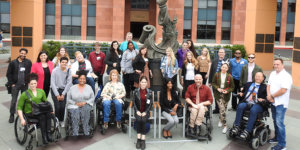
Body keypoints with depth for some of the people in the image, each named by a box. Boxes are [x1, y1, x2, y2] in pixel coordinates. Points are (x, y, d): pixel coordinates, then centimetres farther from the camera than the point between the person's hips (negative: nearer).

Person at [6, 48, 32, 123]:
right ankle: (12, 115, 13)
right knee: (13, 101, 2)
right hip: (15, 85, -1)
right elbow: (8, 74, 1)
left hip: (25, 85, 1)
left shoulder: (28, 62, -1)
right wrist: (12, 83, -3)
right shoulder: (13, 63, -1)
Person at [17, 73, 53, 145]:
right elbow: (19, 107, 0)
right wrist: (22, 119, -13)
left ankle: (48, 133, -31)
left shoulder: (41, 91, 12)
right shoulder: (25, 94, -1)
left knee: (48, 114, -32)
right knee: (42, 116, -34)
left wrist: (50, 109, 3)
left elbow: (45, 102, 23)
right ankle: (44, 136, -30)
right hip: (30, 113, -3)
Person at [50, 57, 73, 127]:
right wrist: (57, 95, -7)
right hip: (55, 90, -1)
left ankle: (62, 121, 12)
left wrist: (63, 94, -5)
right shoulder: (55, 70, -7)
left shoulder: (68, 71, -2)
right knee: (57, 106, -13)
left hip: (64, 90, 1)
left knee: (63, 106, -10)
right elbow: (52, 83, -6)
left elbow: (69, 83, -1)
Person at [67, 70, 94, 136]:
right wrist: (76, 103, -10)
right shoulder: (72, 88, 10)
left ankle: (86, 132, -37)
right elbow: (68, 99, 7)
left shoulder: (89, 87, 13)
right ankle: (75, 133, -39)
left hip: (86, 105, 0)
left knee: (85, 109, -36)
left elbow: (92, 98, 7)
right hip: (74, 106, 0)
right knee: (75, 112, -35)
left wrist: (85, 102, -10)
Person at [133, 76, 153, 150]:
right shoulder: (136, 91, 4)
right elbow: (134, 102, 4)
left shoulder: (149, 91, 4)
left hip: (146, 111, 0)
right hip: (138, 111, 0)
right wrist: (137, 111, -9)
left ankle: (143, 140, -24)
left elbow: (151, 103, 2)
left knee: (143, 120, -27)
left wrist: (145, 112, -9)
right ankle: (139, 139, -22)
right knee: (138, 120, -28)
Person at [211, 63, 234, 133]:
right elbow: (213, 83, 5)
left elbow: (232, 87, 1)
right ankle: (225, 125, -3)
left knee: (224, 109, 13)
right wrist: (217, 88, -12)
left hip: (226, 95, 2)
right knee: (222, 109, -11)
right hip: (218, 94, -1)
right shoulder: (216, 75, -4)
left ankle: (221, 120, 41)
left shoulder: (230, 77, -5)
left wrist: (227, 91, -16)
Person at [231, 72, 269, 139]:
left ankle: (247, 131, -36)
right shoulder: (248, 84, 27)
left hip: (257, 104, -3)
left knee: (253, 110, -36)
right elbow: (243, 92, 33)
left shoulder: (265, 87, 14)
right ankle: (236, 126, -28)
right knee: (240, 106, -31)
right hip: (246, 102, 3)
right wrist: (241, 94, 10)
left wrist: (263, 100, -16)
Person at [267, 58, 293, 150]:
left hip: (281, 103, -8)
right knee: (275, 121, 17)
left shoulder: (286, 76, -16)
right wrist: (269, 96, -7)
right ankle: (277, 138, 32)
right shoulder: (272, 74, 10)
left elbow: (283, 91, -23)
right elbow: (268, 85, 11)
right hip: (273, 102, 8)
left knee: (279, 123, -9)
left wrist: (272, 96, -12)